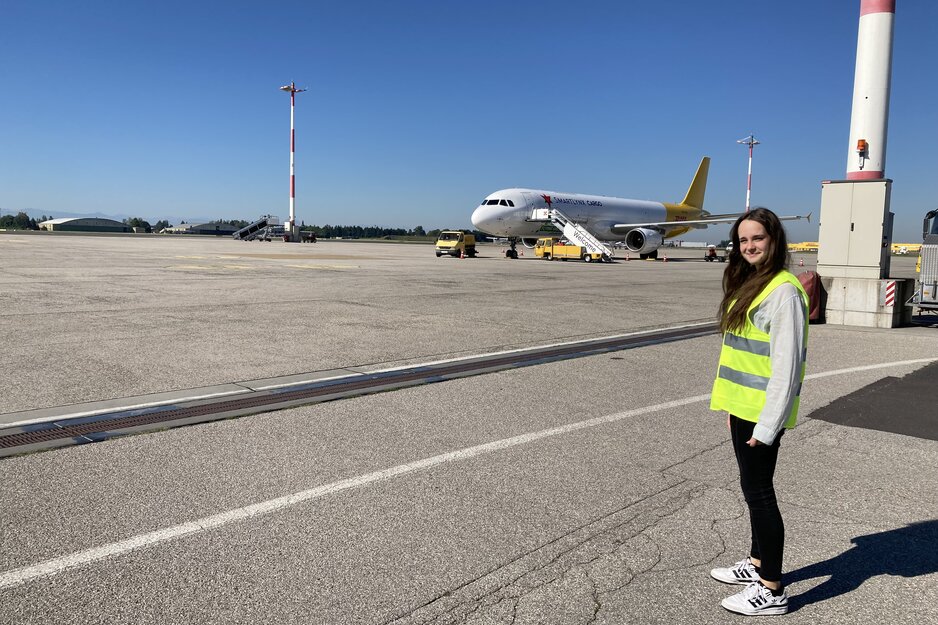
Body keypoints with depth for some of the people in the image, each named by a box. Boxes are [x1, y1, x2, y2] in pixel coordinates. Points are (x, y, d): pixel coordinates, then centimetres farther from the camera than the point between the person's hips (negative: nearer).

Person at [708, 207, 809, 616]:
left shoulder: (783, 291, -17)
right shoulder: (748, 284, 12)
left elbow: (786, 363, -20)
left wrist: (767, 424, -19)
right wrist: (734, 406, 16)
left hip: (763, 412, -9)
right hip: (743, 408, 9)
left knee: (758, 491, -1)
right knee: (753, 488, 18)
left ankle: (771, 591, 12)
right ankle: (757, 563, 34)